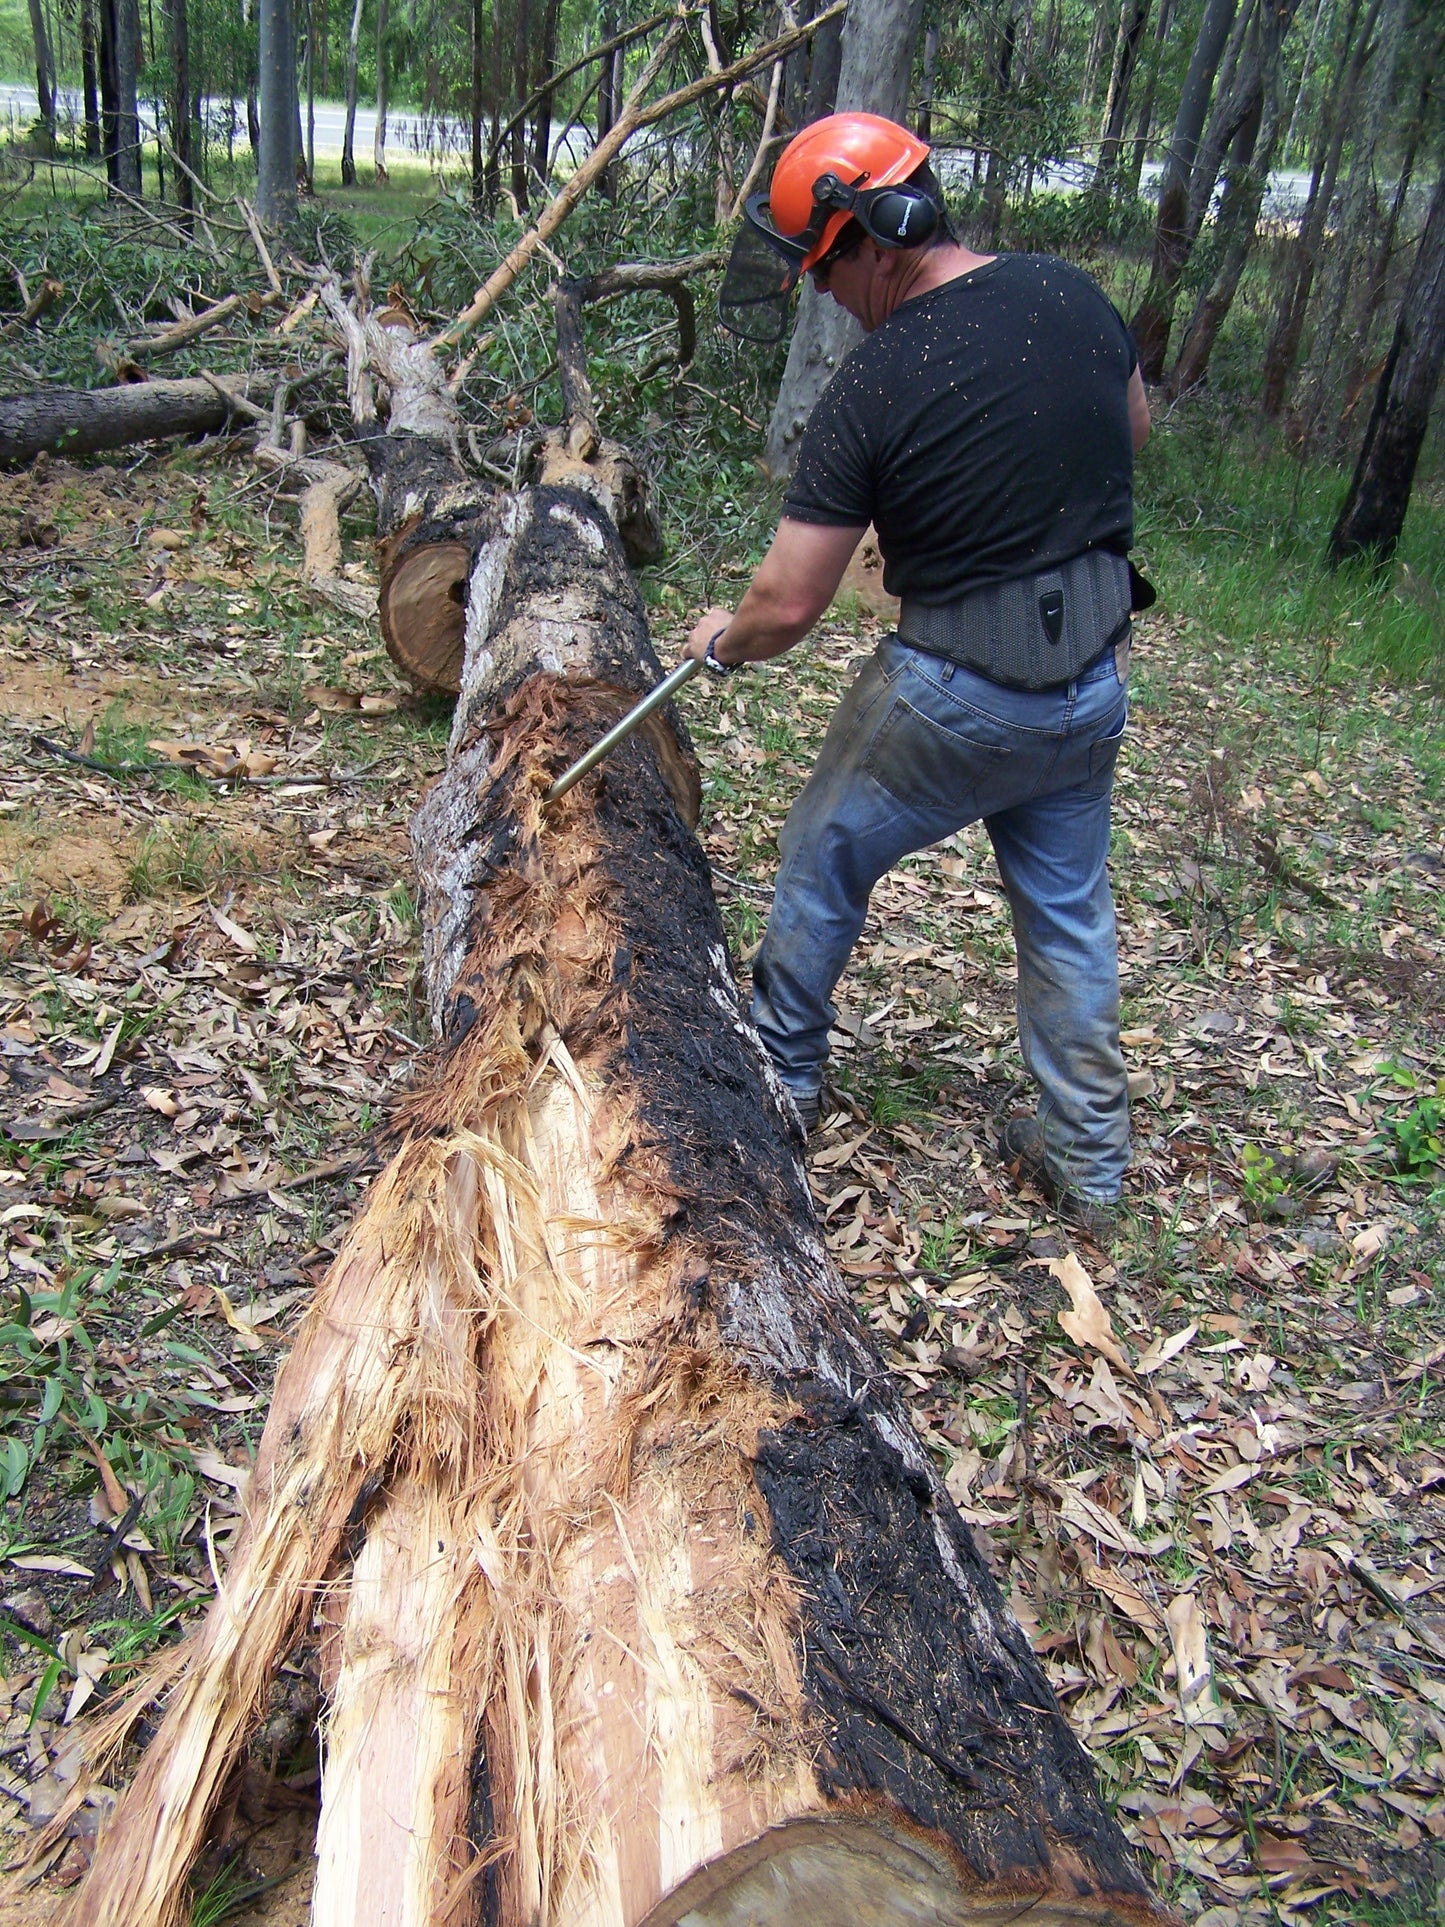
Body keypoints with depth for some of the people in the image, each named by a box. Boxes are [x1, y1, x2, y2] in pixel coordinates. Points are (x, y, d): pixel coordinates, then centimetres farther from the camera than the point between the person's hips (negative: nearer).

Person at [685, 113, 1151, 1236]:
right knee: (1070, 912, 17)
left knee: (825, 862, 18)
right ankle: (1090, 1163, 26)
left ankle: (785, 1077, 34)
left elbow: (789, 604, -13)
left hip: (957, 692, -6)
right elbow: (1134, 428, 20)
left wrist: (725, 641, 7)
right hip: (1096, 682, 6)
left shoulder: (873, 389, -17)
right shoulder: (1071, 295, -1)